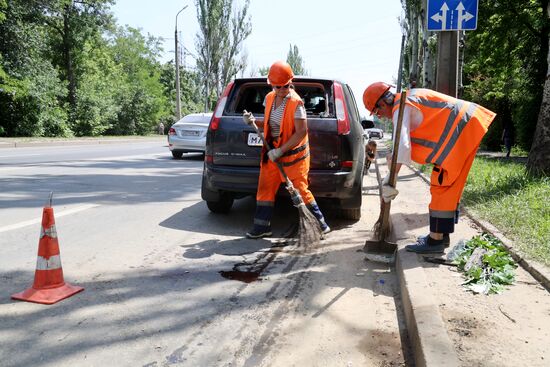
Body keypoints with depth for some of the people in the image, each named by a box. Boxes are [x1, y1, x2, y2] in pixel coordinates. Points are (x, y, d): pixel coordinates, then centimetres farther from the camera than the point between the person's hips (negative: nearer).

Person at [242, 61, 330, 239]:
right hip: (273, 152, 7)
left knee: (300, 190, -2)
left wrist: (280, 150, -23)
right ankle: (262, 226, 18)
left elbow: (301, 132, -21)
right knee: (265, 188, 7)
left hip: (293, 154, -7)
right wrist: (254, 121, 0)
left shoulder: (296, 103, -17)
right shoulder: (269, 98, 5)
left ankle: (320, 224, 12)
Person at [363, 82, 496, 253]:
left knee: (442, 186, -7)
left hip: (460, 130, -10)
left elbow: (402, 145, -27)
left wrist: (390, 180, -27)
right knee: (449, 187, 15)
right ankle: (441, 234, 24)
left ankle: (436, 240, -2)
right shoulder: (407, 98, 16)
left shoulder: (401, 109, -15)